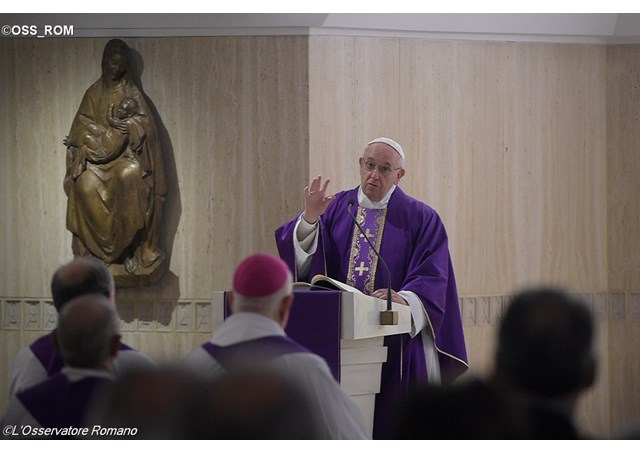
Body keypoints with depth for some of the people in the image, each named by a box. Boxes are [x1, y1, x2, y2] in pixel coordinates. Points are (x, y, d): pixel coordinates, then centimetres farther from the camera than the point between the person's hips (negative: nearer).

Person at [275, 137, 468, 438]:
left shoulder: (420, 219, 3)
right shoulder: (336, 208, 10)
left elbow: (431, 279, -6)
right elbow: (301, 256, 0)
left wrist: (404, 299, -24)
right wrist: (309, 218, -18)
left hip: (395, 343, -2)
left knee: (391, 424, -4)